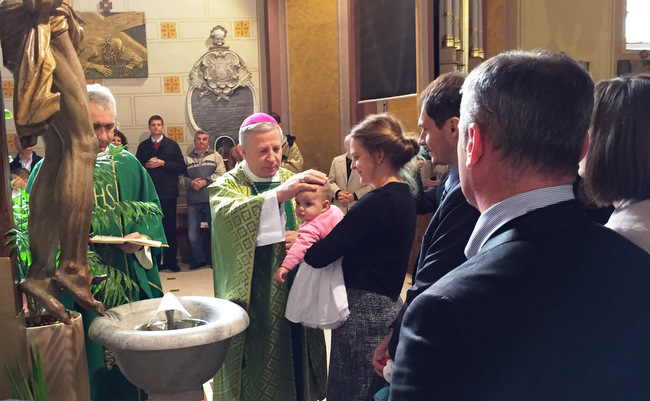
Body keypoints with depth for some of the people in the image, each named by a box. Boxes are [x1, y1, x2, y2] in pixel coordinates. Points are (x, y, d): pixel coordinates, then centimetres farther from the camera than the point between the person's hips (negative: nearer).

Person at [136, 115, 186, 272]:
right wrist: (147, 165, -10)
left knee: (170, 227, 2)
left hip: (168, 193, -1)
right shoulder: (143, 146, 12)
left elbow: (182, 167, -1)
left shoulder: (172, 145, 7)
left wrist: (163, 163, -11)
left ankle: (171, 261, 9)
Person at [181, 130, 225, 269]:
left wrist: (205, 182, -12)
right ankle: (199, 259, 17)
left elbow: (221, 174, -4)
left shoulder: (215, 156, 8)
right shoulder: (187, 158, 14)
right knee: (192, 232, 3)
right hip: (193, 201, 2)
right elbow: (182, 177, 9)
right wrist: (190, 183, -11)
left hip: (211, 199, -2)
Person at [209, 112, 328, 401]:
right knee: (258, 371, 7)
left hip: (294, 294, 4)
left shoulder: (294, 181, 6)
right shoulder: (226, 185, -7)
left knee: (294, 362, 14)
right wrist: (279, 193, -45)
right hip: (251, 301, -4)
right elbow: (229, 215, -31)